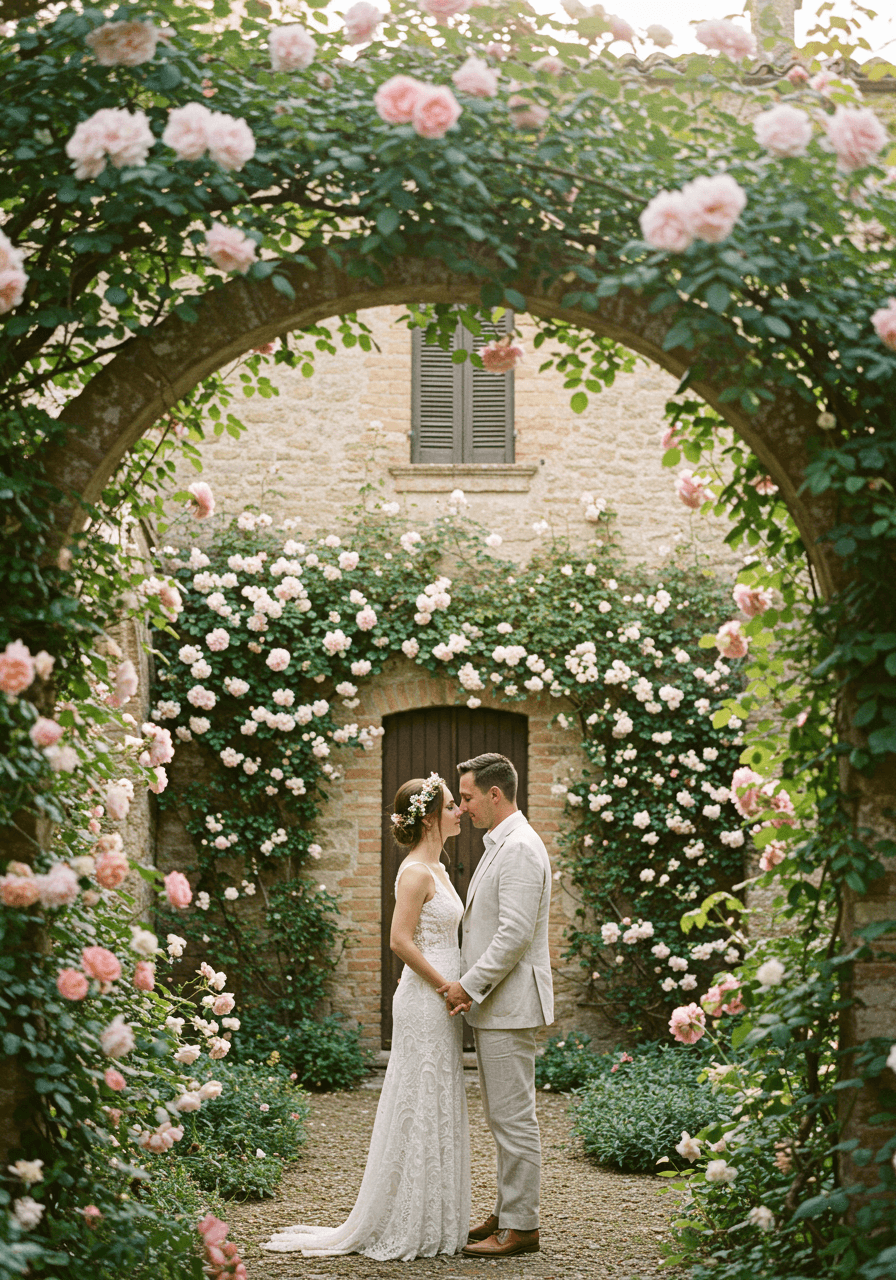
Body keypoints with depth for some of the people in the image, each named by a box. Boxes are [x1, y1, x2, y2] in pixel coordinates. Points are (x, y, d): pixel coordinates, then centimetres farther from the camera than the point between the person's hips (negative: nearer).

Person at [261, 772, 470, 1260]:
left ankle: (432, 1223, 20)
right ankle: (408, 1229, 4)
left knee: (437, 1111, 13)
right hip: (424, 1002, -10)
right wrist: (446, 987, -16)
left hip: (440, 1001, 10)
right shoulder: (416, 872, -15)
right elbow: (401, 941, -21)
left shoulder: (436, 869, 14)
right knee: (421, 1111, -3)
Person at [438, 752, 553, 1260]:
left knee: (514, 1117, -5)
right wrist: (470, 987, 12)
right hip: (493, 1003, 11)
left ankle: (521, 1227, 0)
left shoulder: (520, 849, -16)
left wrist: (470, 986, -16)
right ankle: (508, 1213, 23)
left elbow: (515, 934, -22)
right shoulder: (500, 846, 17)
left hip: (510, 1003, -11)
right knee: (503, 1116, 15)